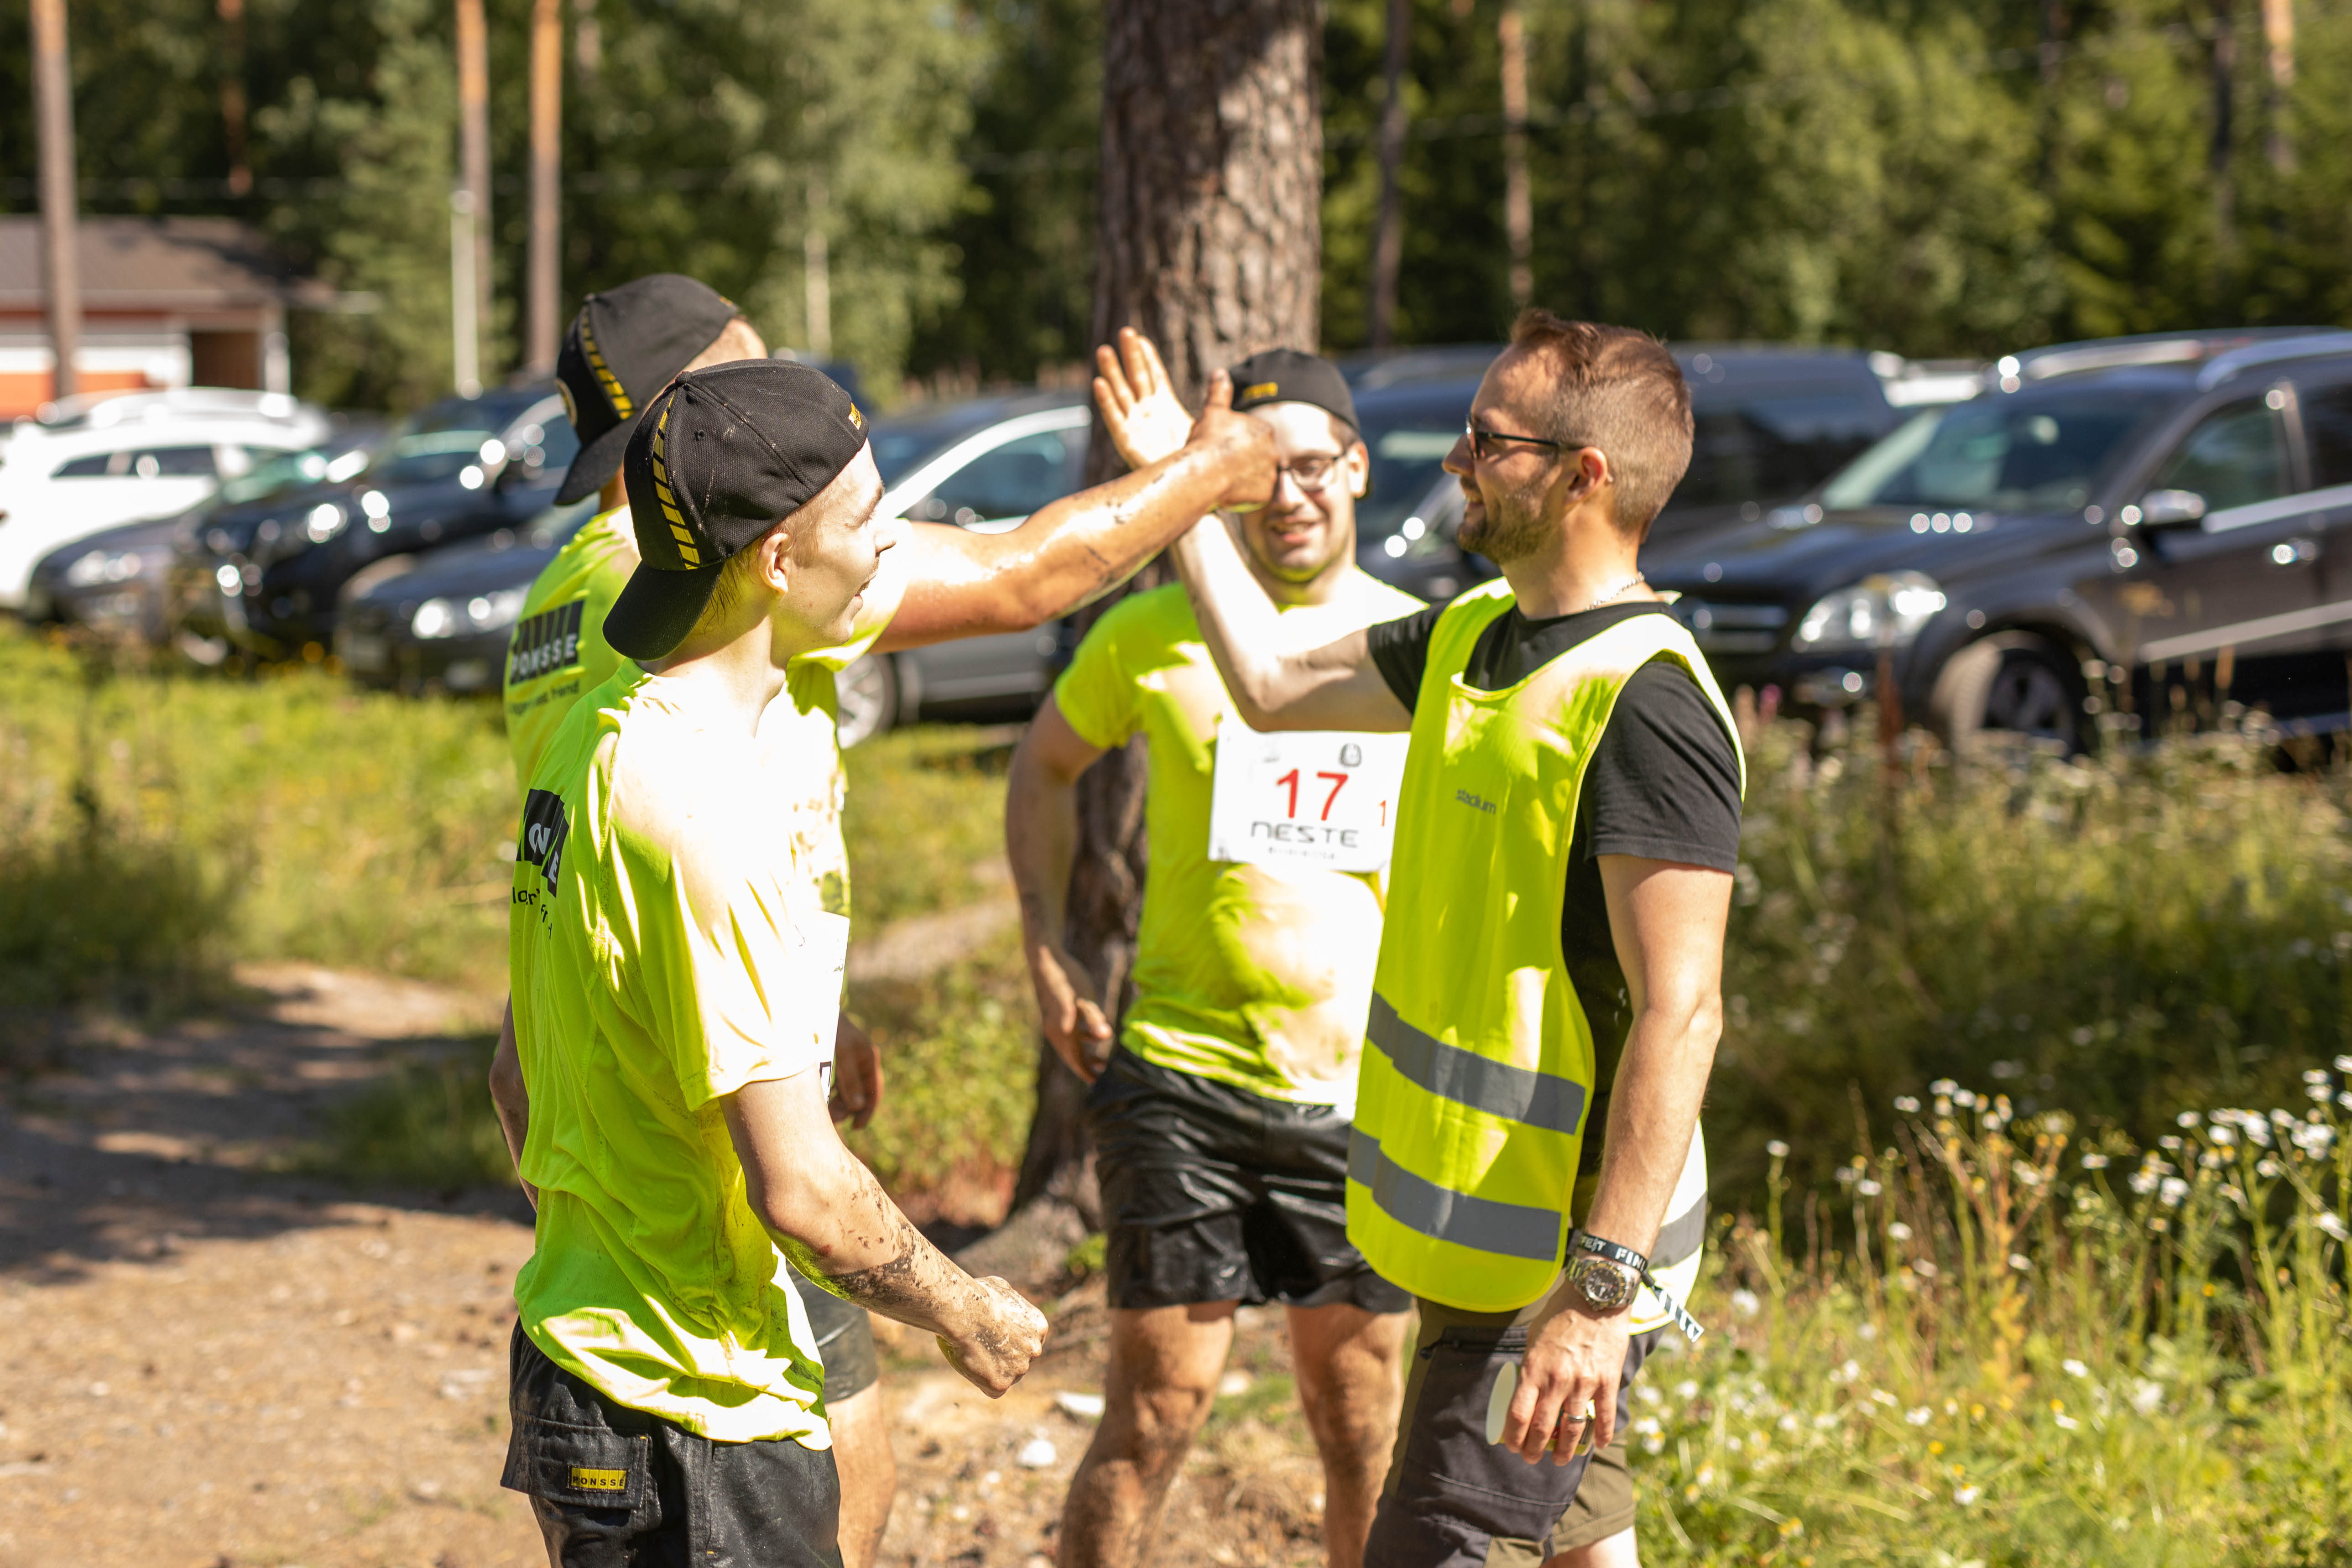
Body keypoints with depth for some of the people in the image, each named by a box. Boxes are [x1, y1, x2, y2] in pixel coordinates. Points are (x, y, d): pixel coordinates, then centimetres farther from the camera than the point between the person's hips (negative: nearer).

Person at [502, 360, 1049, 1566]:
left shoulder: (592, 736, 6)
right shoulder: (704, 812, -24)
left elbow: (523, 1076, 15)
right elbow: (799, 1187, -24)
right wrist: (966, 1315, -8)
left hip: (580, 1363, 9)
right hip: (691, 1418, -9)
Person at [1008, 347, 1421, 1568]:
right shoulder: (1154, 634, -1)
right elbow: (1044, 767, 16)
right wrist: (1045, 948, 5)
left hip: (1362, 1097, 2)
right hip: (1181, 1074, -1)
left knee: (1360, 1424, 10)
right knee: (1153, 1414, -2)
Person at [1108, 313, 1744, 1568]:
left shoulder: (1645, 702, -21)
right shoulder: (1472, 640, 8)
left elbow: (1679, 1015, -25)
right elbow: (1274, 688, 25)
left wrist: (1601, 1290, -29)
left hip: (1565, 1256, -9)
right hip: (1483, 1231, 9)